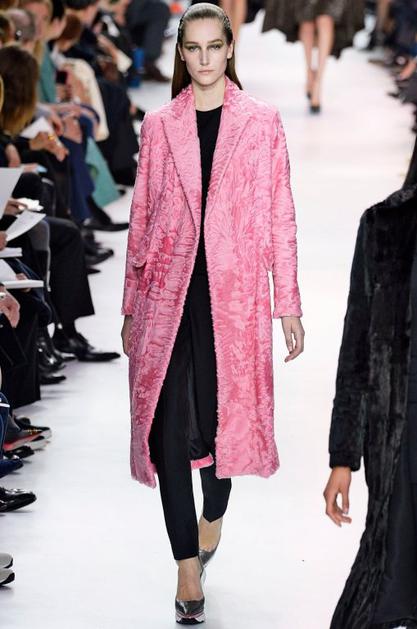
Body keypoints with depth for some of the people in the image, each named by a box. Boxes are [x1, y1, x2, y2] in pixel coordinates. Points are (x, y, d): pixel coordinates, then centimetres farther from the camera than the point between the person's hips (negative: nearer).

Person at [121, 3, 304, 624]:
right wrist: (131, 309, 9)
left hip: (234, 292, -1)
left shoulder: (262, 122, 4)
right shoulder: (159, 125, 8)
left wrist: (289, 305, 1)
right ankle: (189, 569, 2)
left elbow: (280, 216, 3)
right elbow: (141, 217, 11)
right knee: (168, 427, -5)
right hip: (168, 291, 1)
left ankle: (212, 515, 38)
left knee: (225, 416, 7)